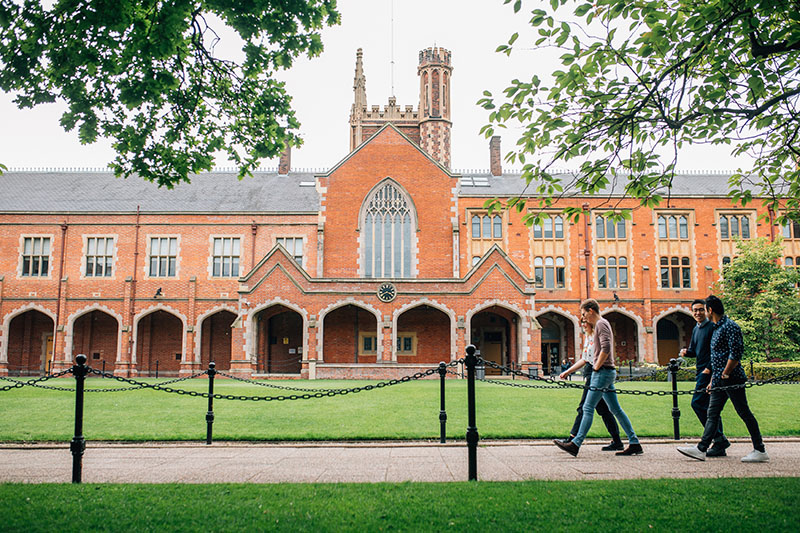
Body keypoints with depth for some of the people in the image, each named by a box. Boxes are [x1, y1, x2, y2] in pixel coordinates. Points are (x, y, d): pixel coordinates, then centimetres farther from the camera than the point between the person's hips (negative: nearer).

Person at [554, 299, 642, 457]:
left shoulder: (601, 324, -10)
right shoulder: (601, 324, 21)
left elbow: (606, 348, -23)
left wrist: (596, 367, -15)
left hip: (603, 372, -10)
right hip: (607, 372, 10)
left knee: (588, 408, -10)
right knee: (616, 409, 10)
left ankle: (575, 444, -9)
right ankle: (634, 444, 13)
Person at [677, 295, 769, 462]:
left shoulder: (730, 326, -12)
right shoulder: (717, 328, 18)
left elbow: (736, 354, -20)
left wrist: (725, 375, -16)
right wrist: (713, 380, 21)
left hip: (732, 379, -10)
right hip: (719, 381, 10)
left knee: (744, 413, -2)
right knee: (712, 414, 7)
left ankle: (760, 451, 8)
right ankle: (701, 449, 7)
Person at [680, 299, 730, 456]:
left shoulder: (712, 326, -8)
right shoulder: (696, 329, 19)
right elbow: (694, 350, 23)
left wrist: (709, 368, -19)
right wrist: (686, 352, 1)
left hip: (709, 371, -9)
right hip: (701, 372, 9)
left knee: (697, 403, -14)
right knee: (711, 408, 10)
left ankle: (719, 439, -8)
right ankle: (720, 443, 15)